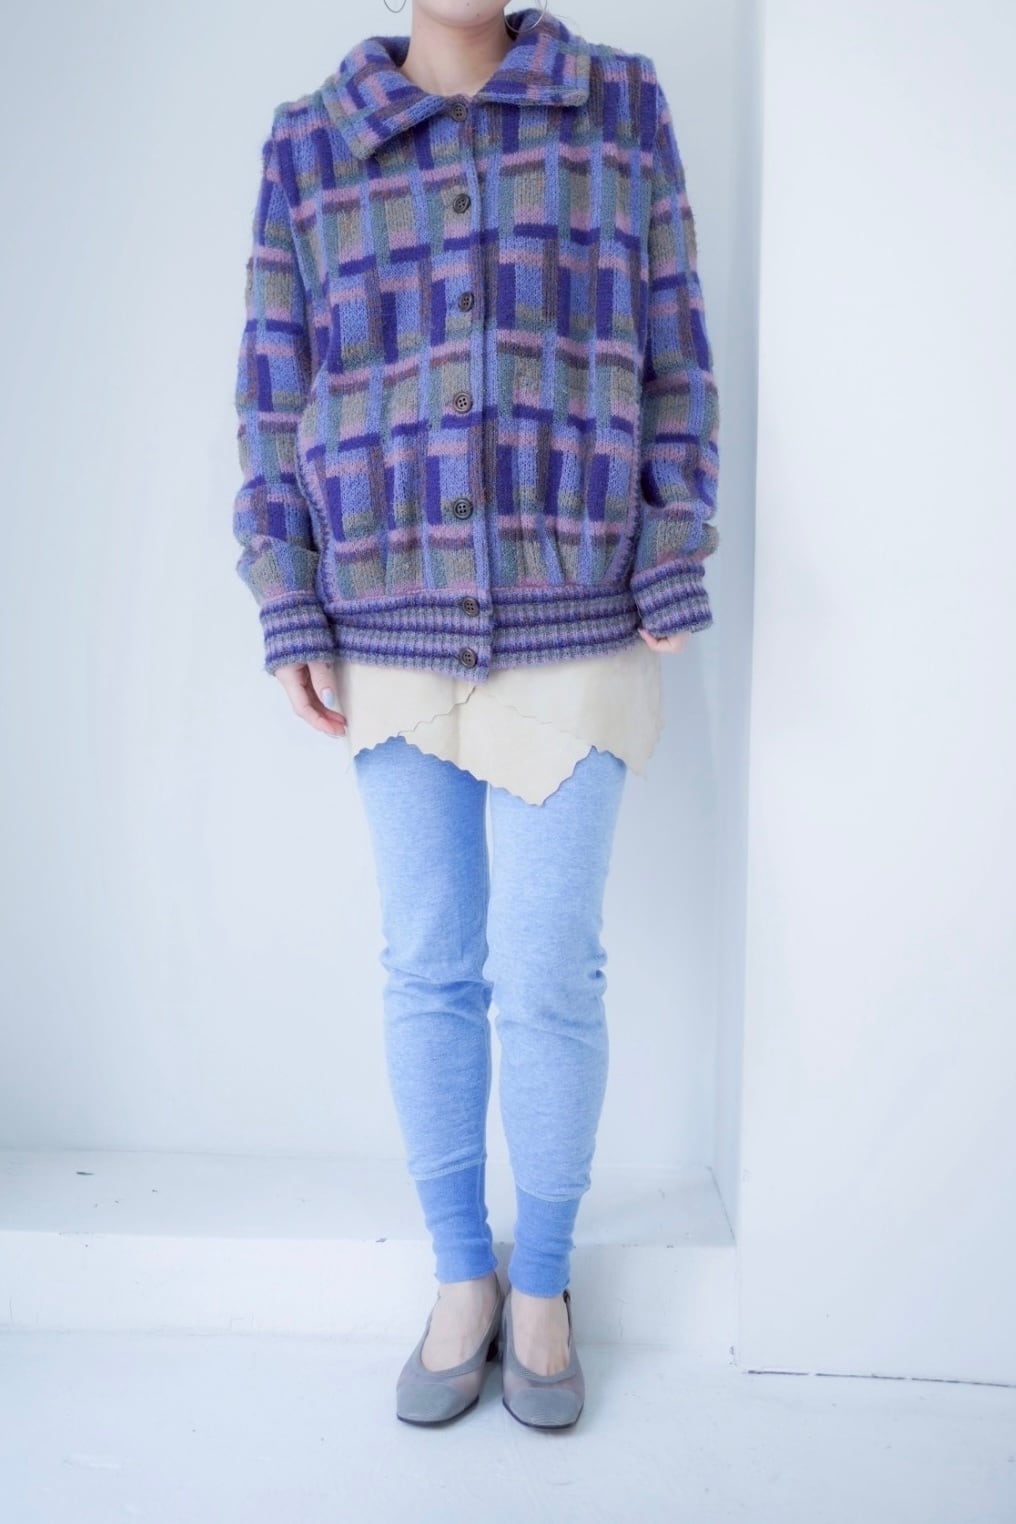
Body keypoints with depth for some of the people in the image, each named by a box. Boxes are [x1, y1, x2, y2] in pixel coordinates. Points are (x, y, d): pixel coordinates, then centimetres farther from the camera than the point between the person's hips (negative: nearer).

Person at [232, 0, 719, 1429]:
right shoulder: (307, 147, 6)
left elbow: (672, 363, 3)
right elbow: (277, 397, 5)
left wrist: (672, 591, -4)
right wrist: (289, 623, -3)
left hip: (571, 629, -1)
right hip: (391, 632, 2)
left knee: (550, 978, 1)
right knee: (429, 970, 7)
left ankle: (543, 1284, 24)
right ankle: (460, 1277, 27)